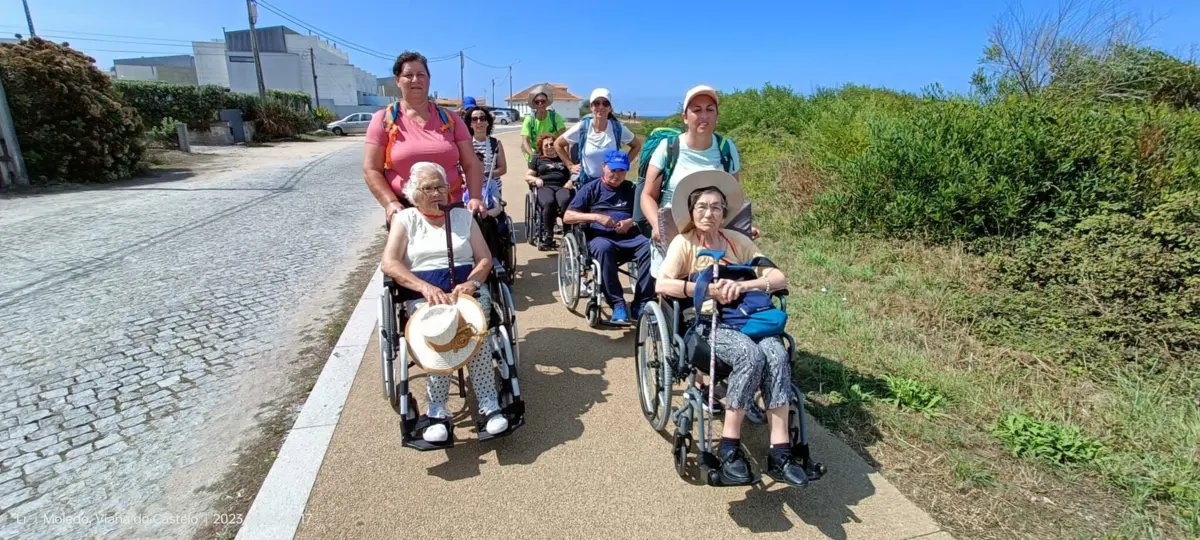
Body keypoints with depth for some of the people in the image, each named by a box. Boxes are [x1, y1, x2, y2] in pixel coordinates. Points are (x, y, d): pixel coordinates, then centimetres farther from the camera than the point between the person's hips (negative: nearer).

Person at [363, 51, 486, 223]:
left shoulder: (449, 119, 7)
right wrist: (391, 203, -15)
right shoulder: (384, 120, 2)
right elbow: (371, 170, -1)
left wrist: (475, 197, -12)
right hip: (405, 211, -2)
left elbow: (471, 164, 4)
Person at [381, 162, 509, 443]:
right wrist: (425, 287, -22)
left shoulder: (463, 216, 16)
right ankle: (437, 412, -24)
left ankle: (490, 405, -27)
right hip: (422, 296, -1)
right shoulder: (405, 219, 10)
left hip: (468, 289, 1)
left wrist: (472, 283, -13)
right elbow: (389, 264, -5)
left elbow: (485, 259, 9)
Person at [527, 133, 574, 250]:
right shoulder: (538, 159, 29)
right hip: (545, 187, 0)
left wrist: (571, 181, -1)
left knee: (564, 202, -39)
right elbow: (527, 176, 22)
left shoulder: (564, 159, 31)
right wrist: (536, 179, 0)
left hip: (562, 187, 0)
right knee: (549, 203, -38)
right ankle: (548, 235, -32)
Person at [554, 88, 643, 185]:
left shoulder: (618, 128, -9)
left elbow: (637, 145, 7)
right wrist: (571, 165, -2)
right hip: (586, 181, 0)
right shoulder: (582, 127, -10)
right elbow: (557, 144, 1)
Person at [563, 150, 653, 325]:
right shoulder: (591, 188, 12)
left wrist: (631, 221, -7)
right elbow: (567, 217, 3)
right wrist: (596, 217, -10)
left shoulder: (631, 188, 21)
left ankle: (641, 304, -27)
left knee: (650, 247, -31)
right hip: (600, 237, -2)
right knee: (604, 248, -39)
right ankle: (617, 305, -34)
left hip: (629, 236, 2)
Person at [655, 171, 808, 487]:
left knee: (776, 354, -28)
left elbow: (780, 278, 6)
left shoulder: (738, 240, 14)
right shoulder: (684, 242, 4)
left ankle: (780, 453, -24)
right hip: (706, 322, -4)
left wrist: (742, 286, -12)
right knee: (751, 355, -33)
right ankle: (729, 448, -19)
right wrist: (708, 289, -20)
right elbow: (662, 285, -13)